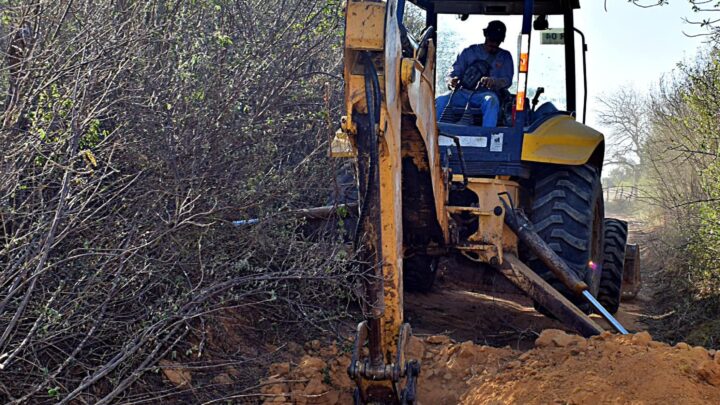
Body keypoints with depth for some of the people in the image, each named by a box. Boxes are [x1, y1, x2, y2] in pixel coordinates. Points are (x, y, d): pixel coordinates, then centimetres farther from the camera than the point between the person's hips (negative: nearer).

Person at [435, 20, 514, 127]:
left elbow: (507, 80, 3)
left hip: (485, 94, -1)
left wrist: (492, 81, -22)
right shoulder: (470, 51, 17)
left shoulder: (505, 57, 16)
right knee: (441, 100, -29)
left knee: (491, 101, -39)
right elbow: (454, 71, 12)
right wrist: (451, 81, -14)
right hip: (464, 92, 2)